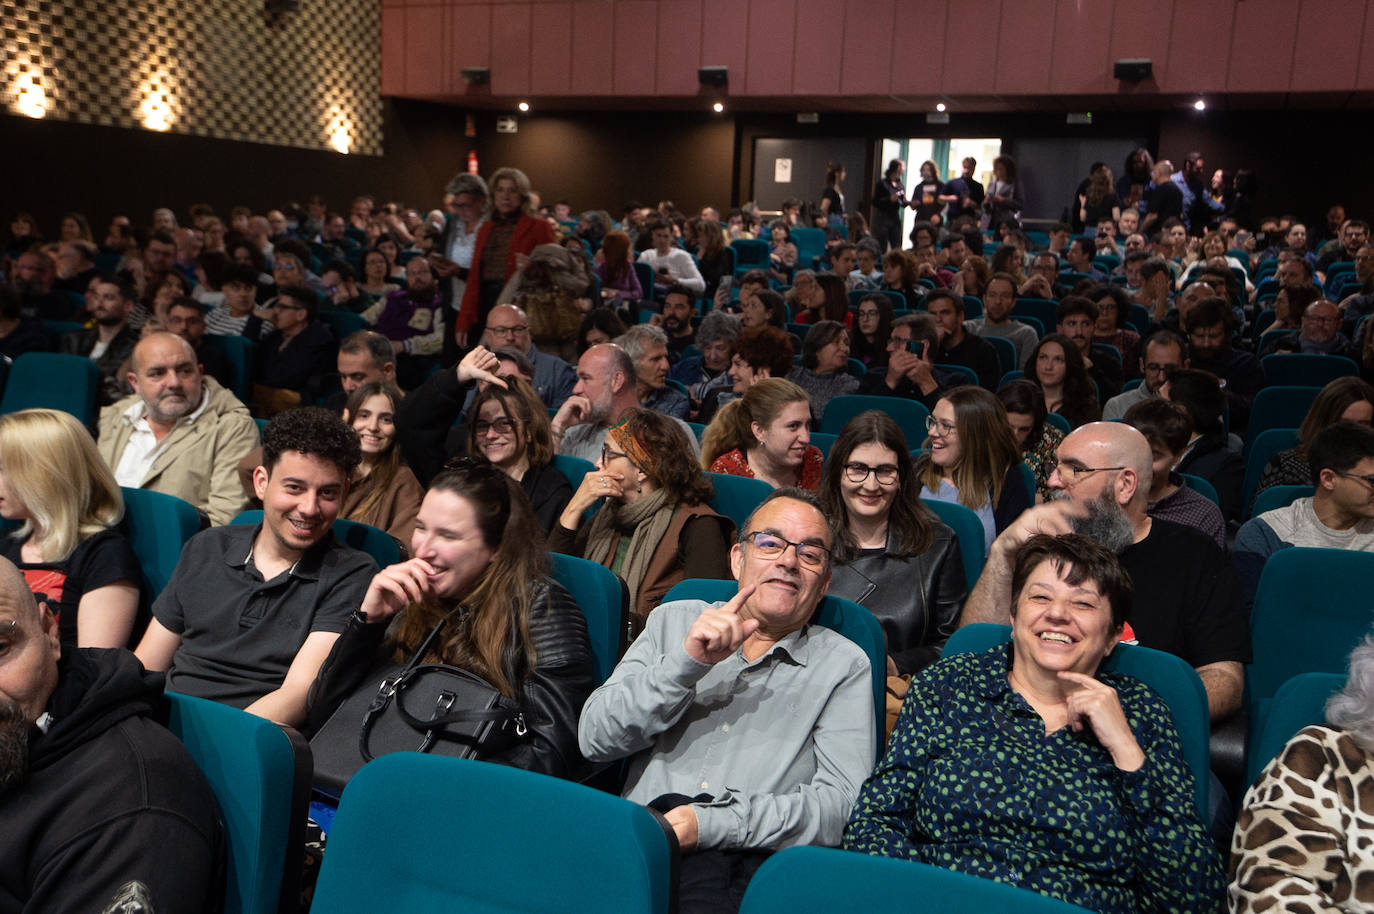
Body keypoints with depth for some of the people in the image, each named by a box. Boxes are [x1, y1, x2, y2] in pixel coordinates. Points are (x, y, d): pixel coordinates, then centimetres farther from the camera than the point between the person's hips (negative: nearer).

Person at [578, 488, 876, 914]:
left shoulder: (844, 665, 13)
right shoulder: (673, 621, 19)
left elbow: (842, 801, 0)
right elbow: (595, 738, 8)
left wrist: (709, 823, -12)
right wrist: (689, 661, -6)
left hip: (759, 862, -1)